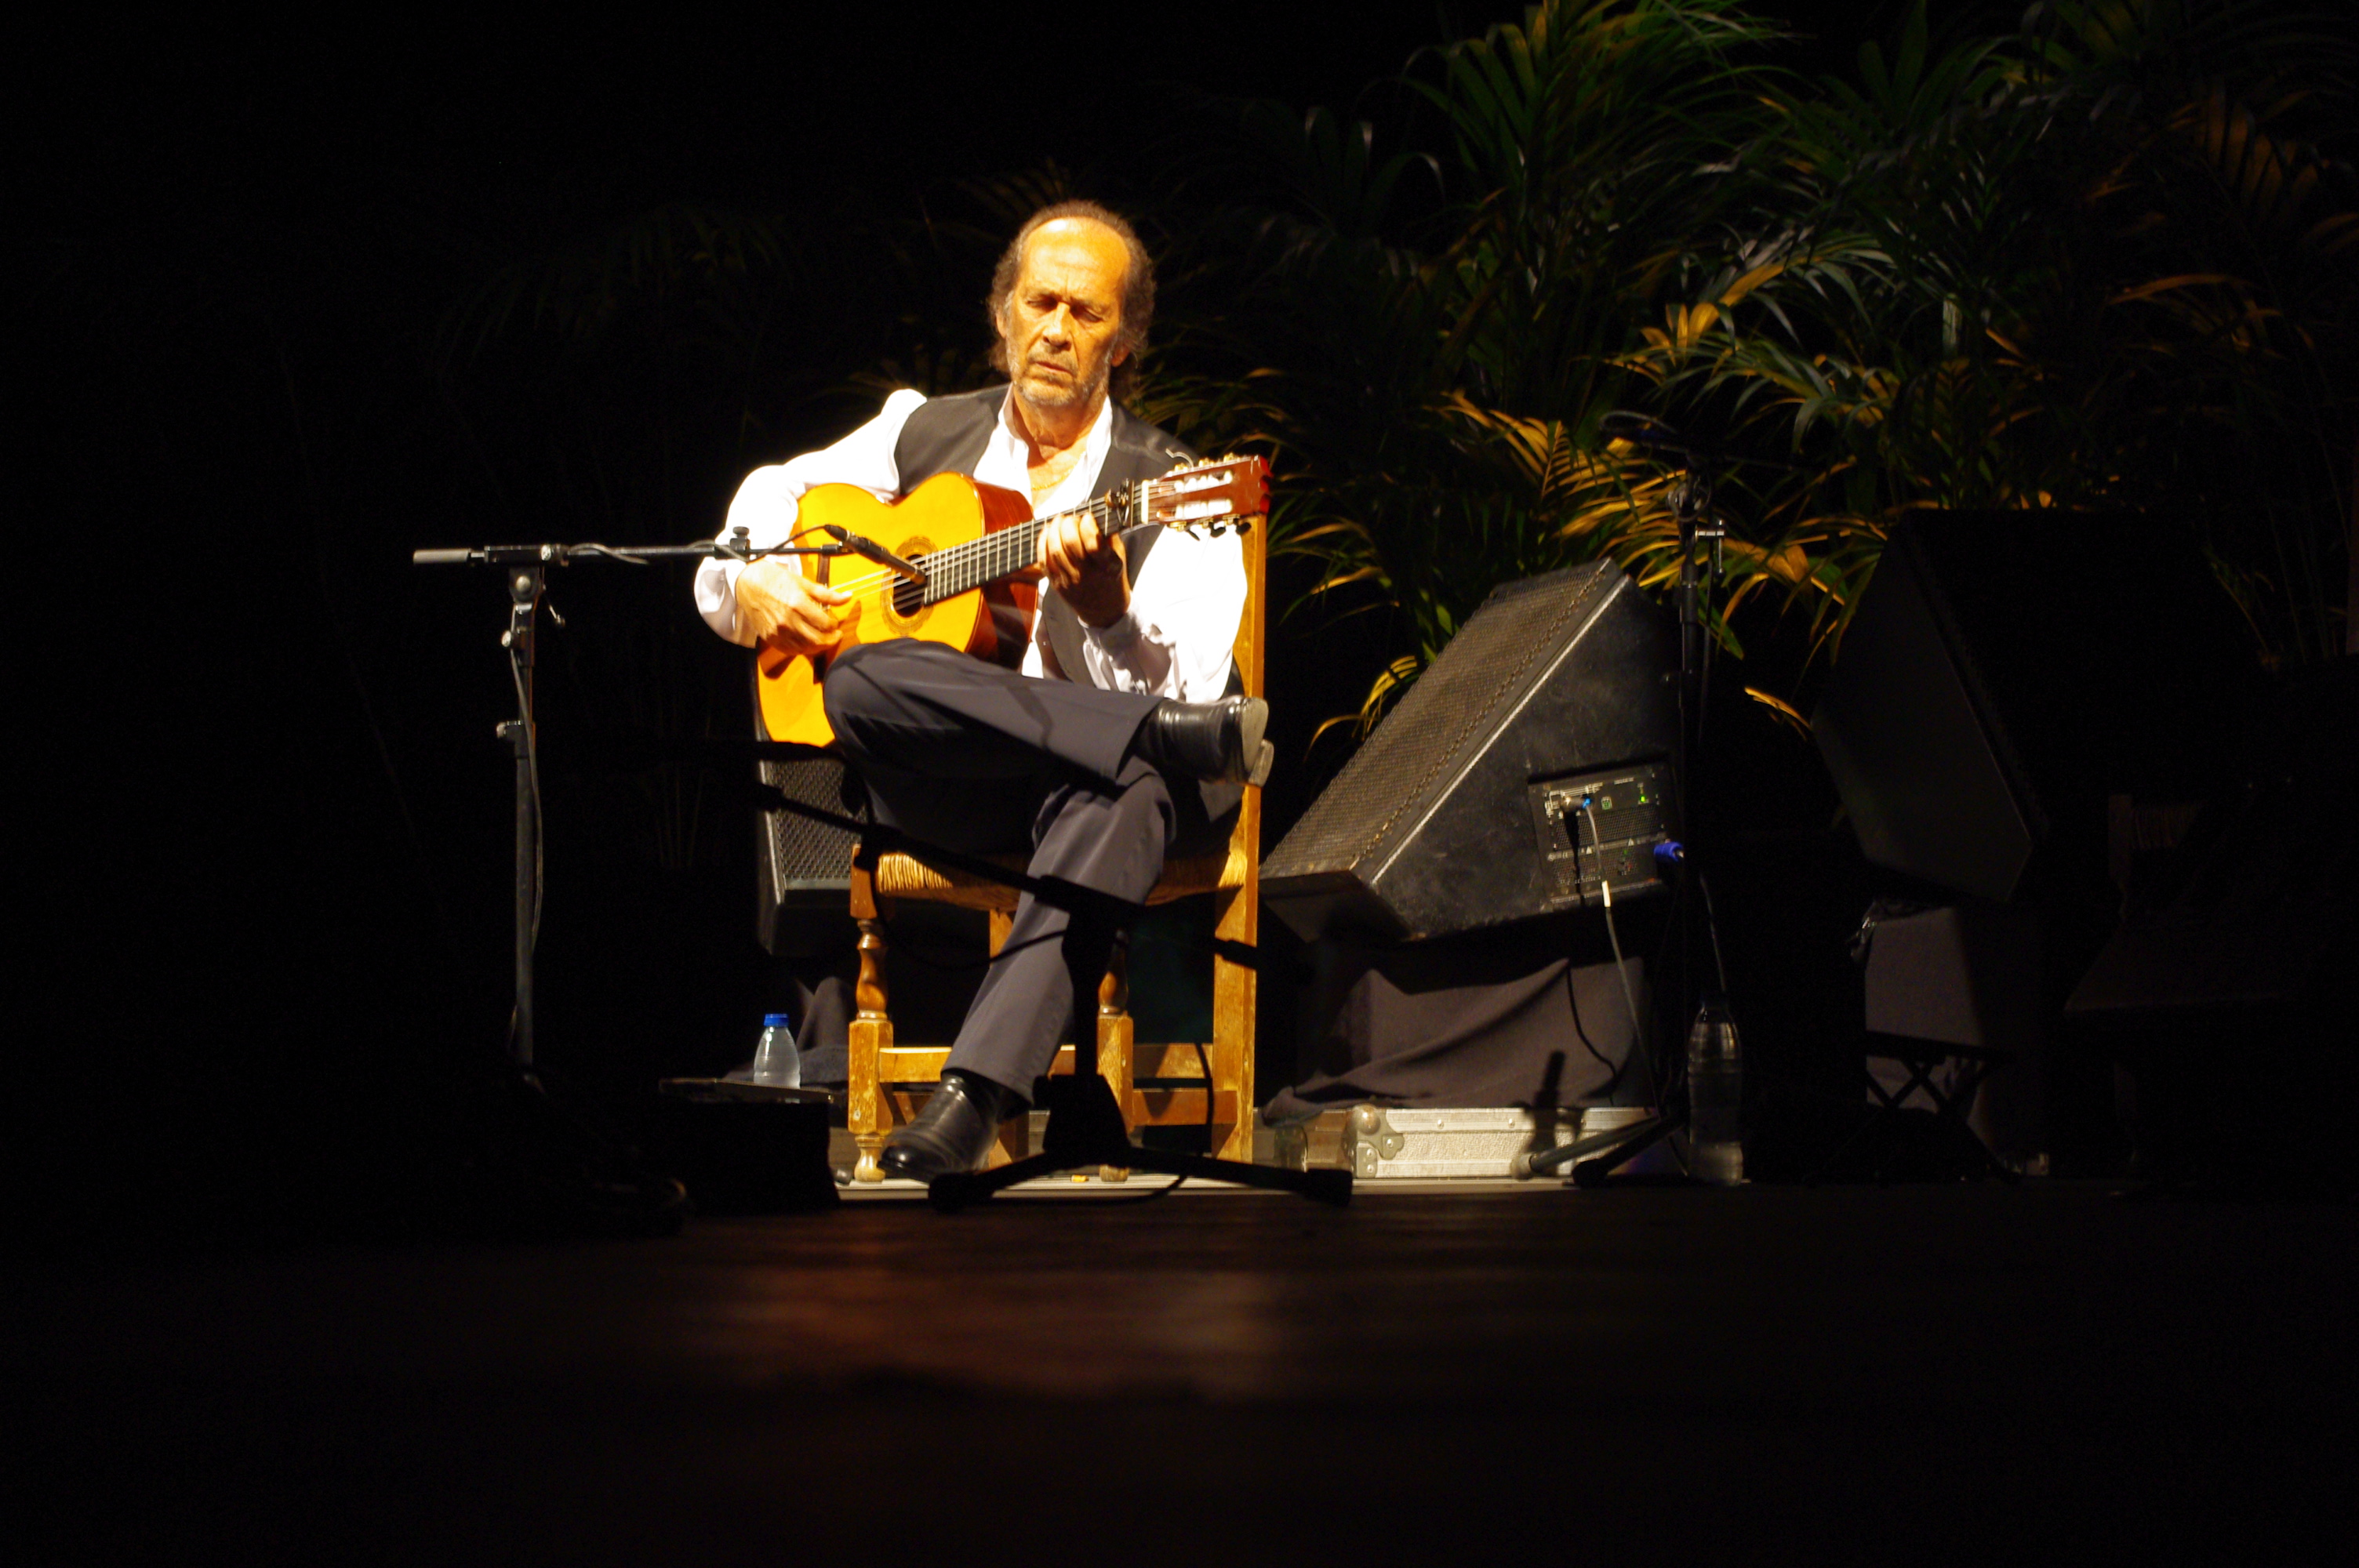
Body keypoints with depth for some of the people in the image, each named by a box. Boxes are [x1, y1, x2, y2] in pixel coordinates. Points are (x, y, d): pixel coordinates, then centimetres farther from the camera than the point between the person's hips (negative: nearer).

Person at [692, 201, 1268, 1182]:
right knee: (863, 686, -33)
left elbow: (1181, 692, -6)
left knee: (1125, 796, -41)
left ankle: (976, 1095, -52)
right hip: (942, 788, 2)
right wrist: (751, 587, 7)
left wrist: (1107, 616, -27)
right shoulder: (926, 432, 16)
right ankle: (1203, 736, -34)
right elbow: (770, 494, 28)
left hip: (1080, 776, -2)